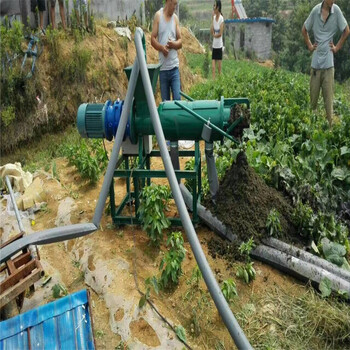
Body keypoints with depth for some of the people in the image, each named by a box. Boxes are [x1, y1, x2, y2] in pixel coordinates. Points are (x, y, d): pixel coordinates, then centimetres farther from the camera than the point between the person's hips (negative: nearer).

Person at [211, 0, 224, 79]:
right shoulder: (214, 17, 7)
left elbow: (220, 33, -16)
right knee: (213, 65, 3)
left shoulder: (221, 19, -12)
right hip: (214, 45, 6)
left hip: (219, 45, -6)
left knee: (219, 65, 1)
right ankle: (213, 79, 7)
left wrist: (214, 35, -1)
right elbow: (211, 31, 2)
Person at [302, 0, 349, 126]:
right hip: (315, 61, 1)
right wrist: (310, 46, 8)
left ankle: (330, 124, 6)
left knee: (328, 97, -1)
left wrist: (337, 47, 5)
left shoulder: (336, 11, -2)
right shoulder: (315, 10, 1)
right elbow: (304, 30, 16)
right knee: (313, 96, 8)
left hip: (328, 62, -1)